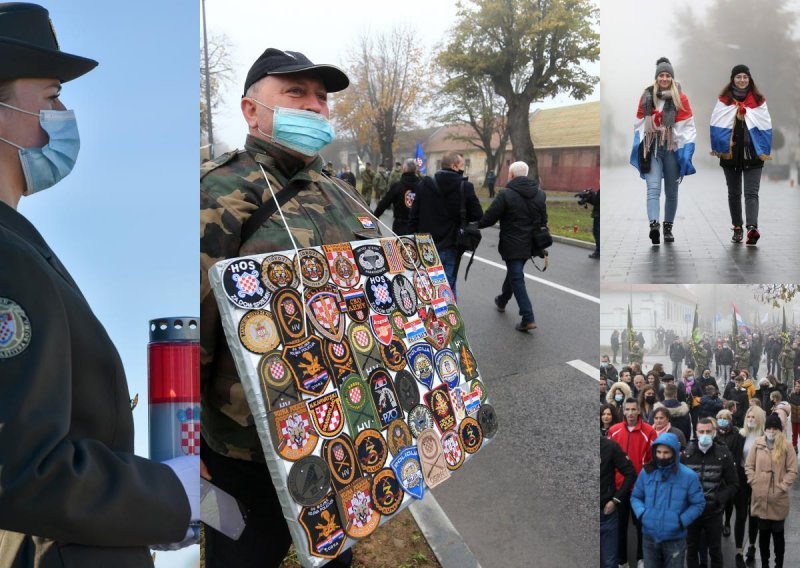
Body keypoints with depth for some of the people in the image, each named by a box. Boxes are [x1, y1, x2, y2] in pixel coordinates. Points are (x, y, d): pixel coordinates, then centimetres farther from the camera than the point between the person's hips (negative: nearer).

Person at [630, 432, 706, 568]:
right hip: (649, 537, 3)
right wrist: (641, 513, -9)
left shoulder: (688, 476, -9)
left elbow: (698, 504, -2)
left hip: (674, 539, -2)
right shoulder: (646, 472, -1)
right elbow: (635, 497, 10)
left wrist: (682, 521, -14)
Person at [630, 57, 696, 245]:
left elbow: (687, 127, 0)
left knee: (671, 192, 9)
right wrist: (639, 149, 12)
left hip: (672, 148, 0)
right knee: (653, 188, -16)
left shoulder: (680, 98, 2)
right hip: (651, 148, 0)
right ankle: (654, 225, -29)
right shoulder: (647, 97, 8)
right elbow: (640, 124, 15)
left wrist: (687, 151, -9)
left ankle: (668, 227, 21)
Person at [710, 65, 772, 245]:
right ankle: (737, 228, 21)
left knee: (751, 193, -11)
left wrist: (764, 151, 0)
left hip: (752, 154, -1)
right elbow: (716, 124, 2)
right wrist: (718, 149, -5)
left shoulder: (759, 100, 5)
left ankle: (752, 227, -23)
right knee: (734, 193, 11)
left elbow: (766, 126, 5)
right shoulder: (724, 100, 4)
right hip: (730, 153, 1)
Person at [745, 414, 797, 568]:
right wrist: (754, 482, -3)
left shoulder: (786, 446, -4)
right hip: (760, 498, 2)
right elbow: (748, 466, 6)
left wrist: (782, 486, -11)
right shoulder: (757, 444, 1)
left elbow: (793, 470, -4)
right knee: (763, 533, 14)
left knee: (778, 533, 9)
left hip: (778, 499, -2)